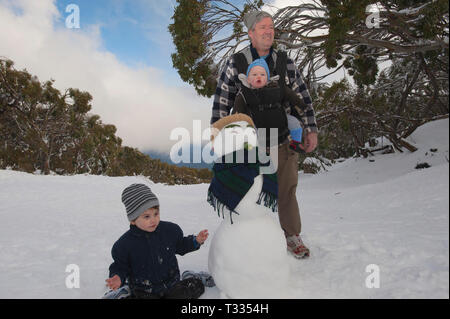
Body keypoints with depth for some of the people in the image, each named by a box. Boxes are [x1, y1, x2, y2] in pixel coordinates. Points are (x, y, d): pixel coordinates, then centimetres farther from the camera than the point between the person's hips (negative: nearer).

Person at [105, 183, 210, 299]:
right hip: (144, 291, -1)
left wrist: (196, 241, -2)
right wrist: (118, 278, -19)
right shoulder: (125, 244, -12)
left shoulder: (170, 230, -6)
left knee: (197, 285, -8)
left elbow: (180, 246, 12)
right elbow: (121, 266, 0)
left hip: (171, 284, 2)